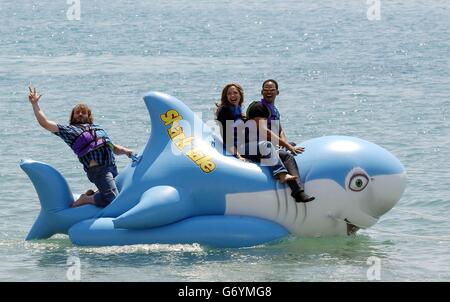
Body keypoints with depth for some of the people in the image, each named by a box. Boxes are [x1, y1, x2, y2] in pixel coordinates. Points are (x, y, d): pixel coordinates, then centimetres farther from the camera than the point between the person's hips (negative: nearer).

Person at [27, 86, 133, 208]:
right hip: (98, 169, -7)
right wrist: (35, 104, 4)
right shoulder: (70, 130, 12)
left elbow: (114, 148, 33)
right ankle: (84, 200, 1)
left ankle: (93, 194, 18)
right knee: (111, 199, -23)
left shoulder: (98, 129, 30)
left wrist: (125, 151, 14)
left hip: (112, 167, 7)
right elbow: (45, 123, 7)